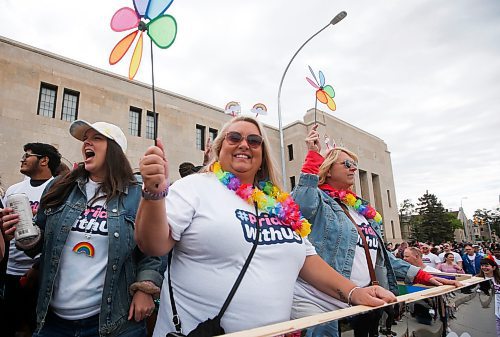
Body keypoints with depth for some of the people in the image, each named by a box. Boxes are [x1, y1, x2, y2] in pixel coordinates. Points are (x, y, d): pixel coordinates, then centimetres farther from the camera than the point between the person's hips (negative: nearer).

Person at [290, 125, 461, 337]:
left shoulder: (362, 209, 18)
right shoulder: (320, 200, -4)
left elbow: (380, 254, 23)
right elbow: (301, 206, -30)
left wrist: (421, 276, 15)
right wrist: (313, 155, -24)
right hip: (319, 301, -7)